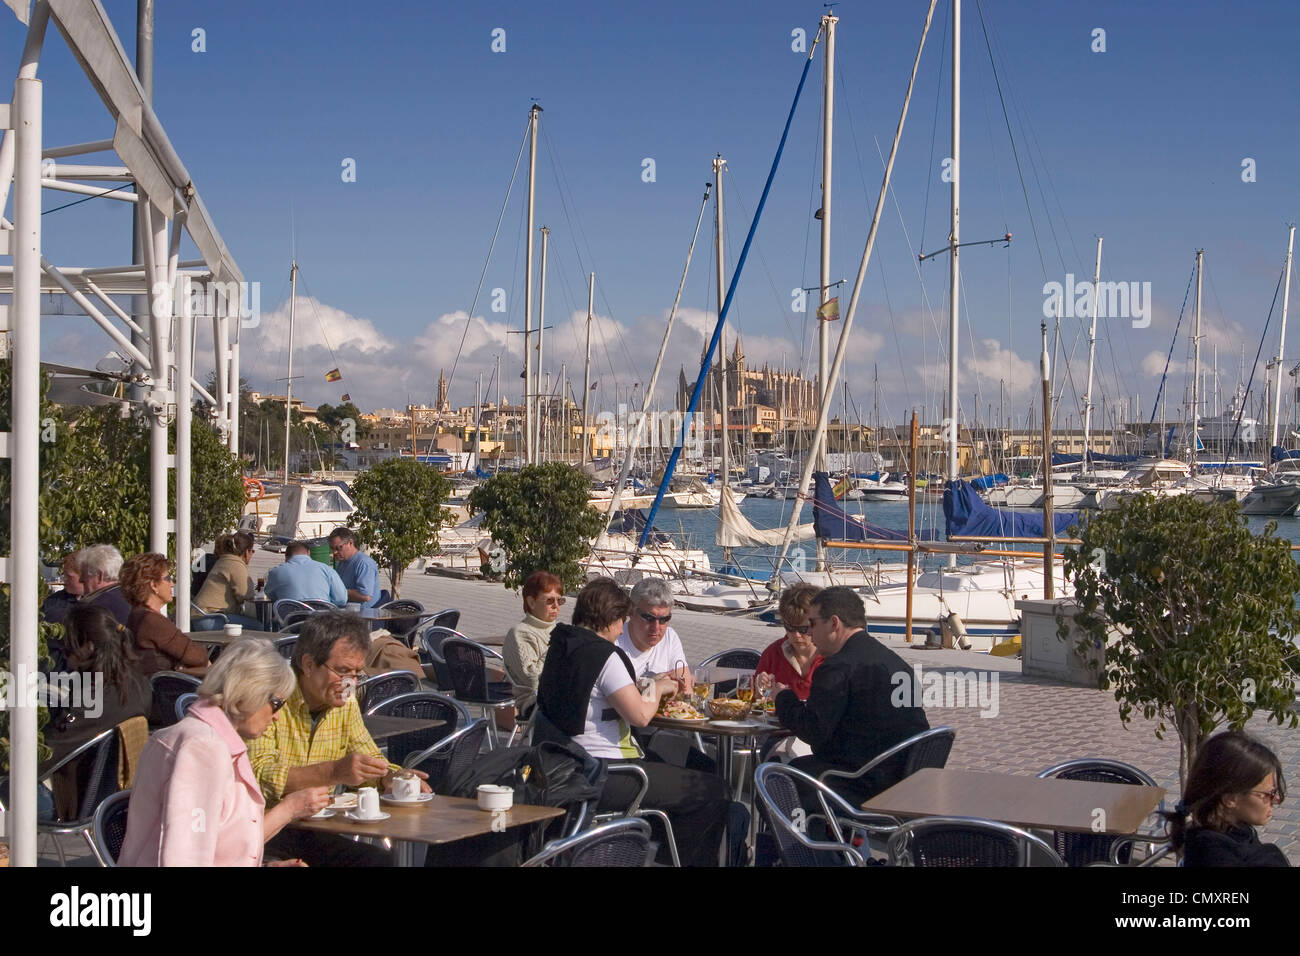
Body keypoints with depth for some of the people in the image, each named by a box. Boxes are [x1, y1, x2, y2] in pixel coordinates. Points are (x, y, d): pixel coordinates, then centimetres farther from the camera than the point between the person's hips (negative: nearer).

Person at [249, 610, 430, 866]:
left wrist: (391, 777, -5)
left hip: (314, 829, 7)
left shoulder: (345, 703, 7)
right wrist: (334, 772, -36)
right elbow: (259, 776, -27)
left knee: (379, 860, -16)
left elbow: (369, 759, 19)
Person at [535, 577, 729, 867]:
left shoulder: (561, 646, 10)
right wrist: (657, 689, -2)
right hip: (602, 777, -10)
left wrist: (653, 685, 15)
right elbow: (640, 715, -22)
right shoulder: (603, 655, -19)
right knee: (713, 792, -5)